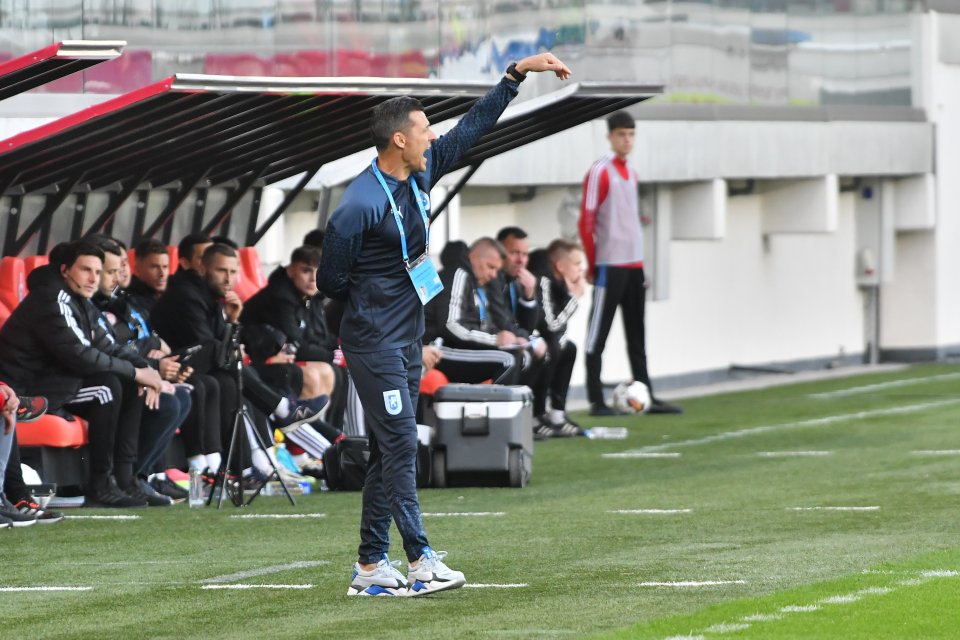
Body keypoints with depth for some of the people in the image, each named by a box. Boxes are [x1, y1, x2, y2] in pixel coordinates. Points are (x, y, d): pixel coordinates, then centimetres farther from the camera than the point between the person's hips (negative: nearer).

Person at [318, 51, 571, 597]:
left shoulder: (422, 172, 3)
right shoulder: (360, 207, -20)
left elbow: (474, 126, 12)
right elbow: (330, 282, -12)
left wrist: (520, 72, 10)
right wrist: (376, 298, -1)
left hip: (409, 340, 9)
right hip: (374, 342, -9)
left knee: (390, 451, 8)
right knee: (400, 445, -11)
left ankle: (370, 566, 11)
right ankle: (421, 560, -12)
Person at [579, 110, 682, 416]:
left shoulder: (630, 173, 15)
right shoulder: (599, 173, -8)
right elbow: (586, 222, -10)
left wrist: (639, 259, 16)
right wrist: (592, 266, -10)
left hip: (634, 264, 8)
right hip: (609, 265, -8)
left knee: (637, 334, 10)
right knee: (598, 333, -4)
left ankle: (646, 396, 14)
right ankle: (596, 401, -4)